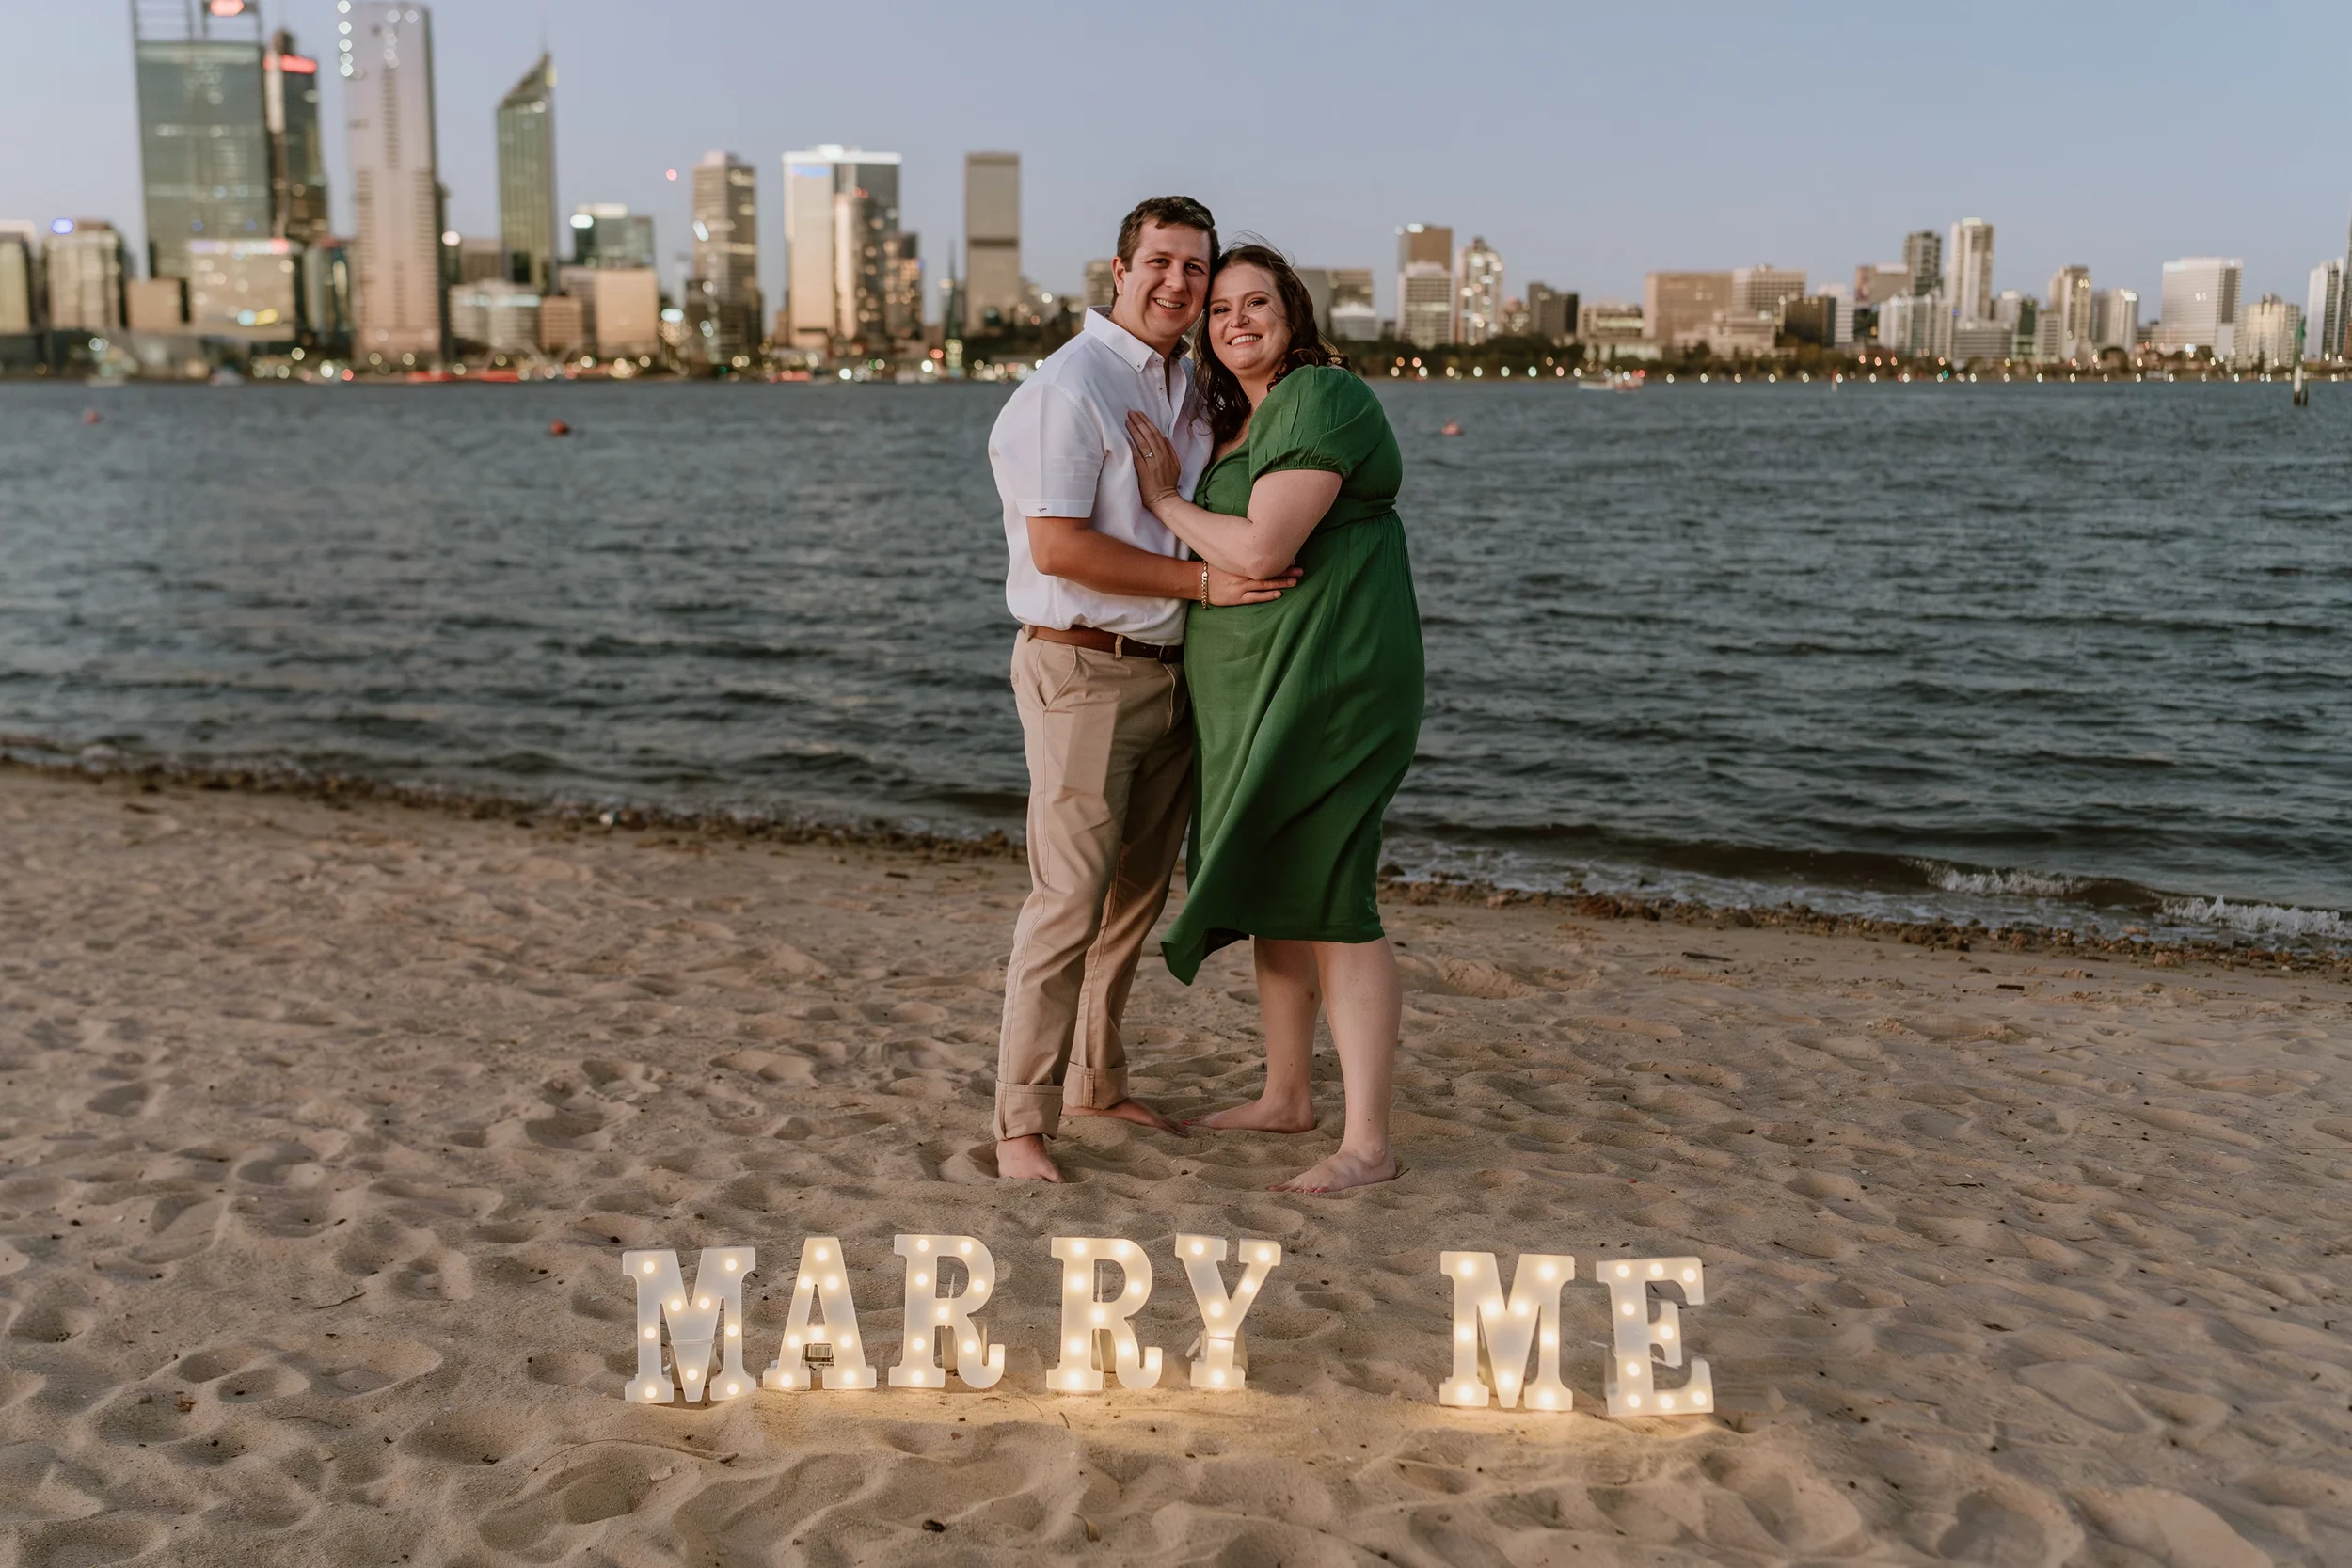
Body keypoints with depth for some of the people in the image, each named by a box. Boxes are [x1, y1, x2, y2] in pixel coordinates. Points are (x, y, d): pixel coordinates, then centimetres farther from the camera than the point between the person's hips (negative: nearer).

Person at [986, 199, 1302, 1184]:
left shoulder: (1187, 389, 15)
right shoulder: (1072, 384, -11)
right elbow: (1056, 547, -19)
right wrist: (1203, 580, -18)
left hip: (1169, 671, 8)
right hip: (1082, 669, -8)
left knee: (1138, 892, 13)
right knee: (1071, 899, -10)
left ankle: (1096, 1081, 27)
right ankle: (1022, 1122, -3)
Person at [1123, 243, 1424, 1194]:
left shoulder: (1318, 401, -13)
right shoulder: (1240, 420, 18)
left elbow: (1261, 551, -21)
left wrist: (1165, 502, -8)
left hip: (1325, 680, -10)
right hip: (1254, 690, 10)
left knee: (1329, 905, -10)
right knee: (1270, 892, 16)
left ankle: (1368, 1142, -4)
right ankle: (1287, 1097, 29)